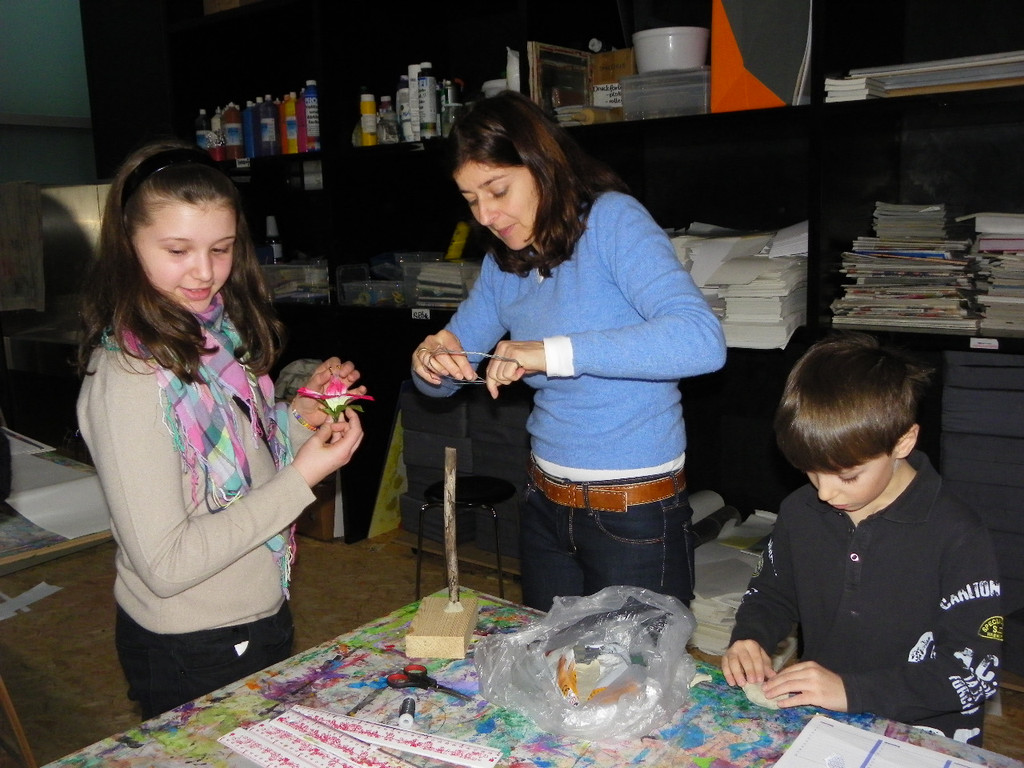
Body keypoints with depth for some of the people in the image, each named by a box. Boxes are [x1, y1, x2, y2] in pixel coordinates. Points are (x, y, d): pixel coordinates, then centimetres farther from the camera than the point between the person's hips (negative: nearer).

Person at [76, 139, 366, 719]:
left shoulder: (216, 333, 0)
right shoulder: (128, 376, -25)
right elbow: (165, 564, -26)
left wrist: (302, 418, -7)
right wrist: (301, 480, -26)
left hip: (260, 616, 8)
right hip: (193, 652, -8)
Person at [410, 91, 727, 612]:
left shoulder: (612, 220, -15)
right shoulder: (504, 264, 5)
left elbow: (702, 341, -30)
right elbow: (443, 380, 11)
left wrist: (554, 352, -35)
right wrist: (431, 360, -13)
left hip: (637, 515, -6)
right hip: (546, 506, 7)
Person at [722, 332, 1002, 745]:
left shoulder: (956, 534, -12)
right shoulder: (800, 511, 3)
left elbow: (974, 668, -15)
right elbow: (771, 592, 19)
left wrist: (851, 690, -23)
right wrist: (748, 638, -2)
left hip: (919, 735, -2)